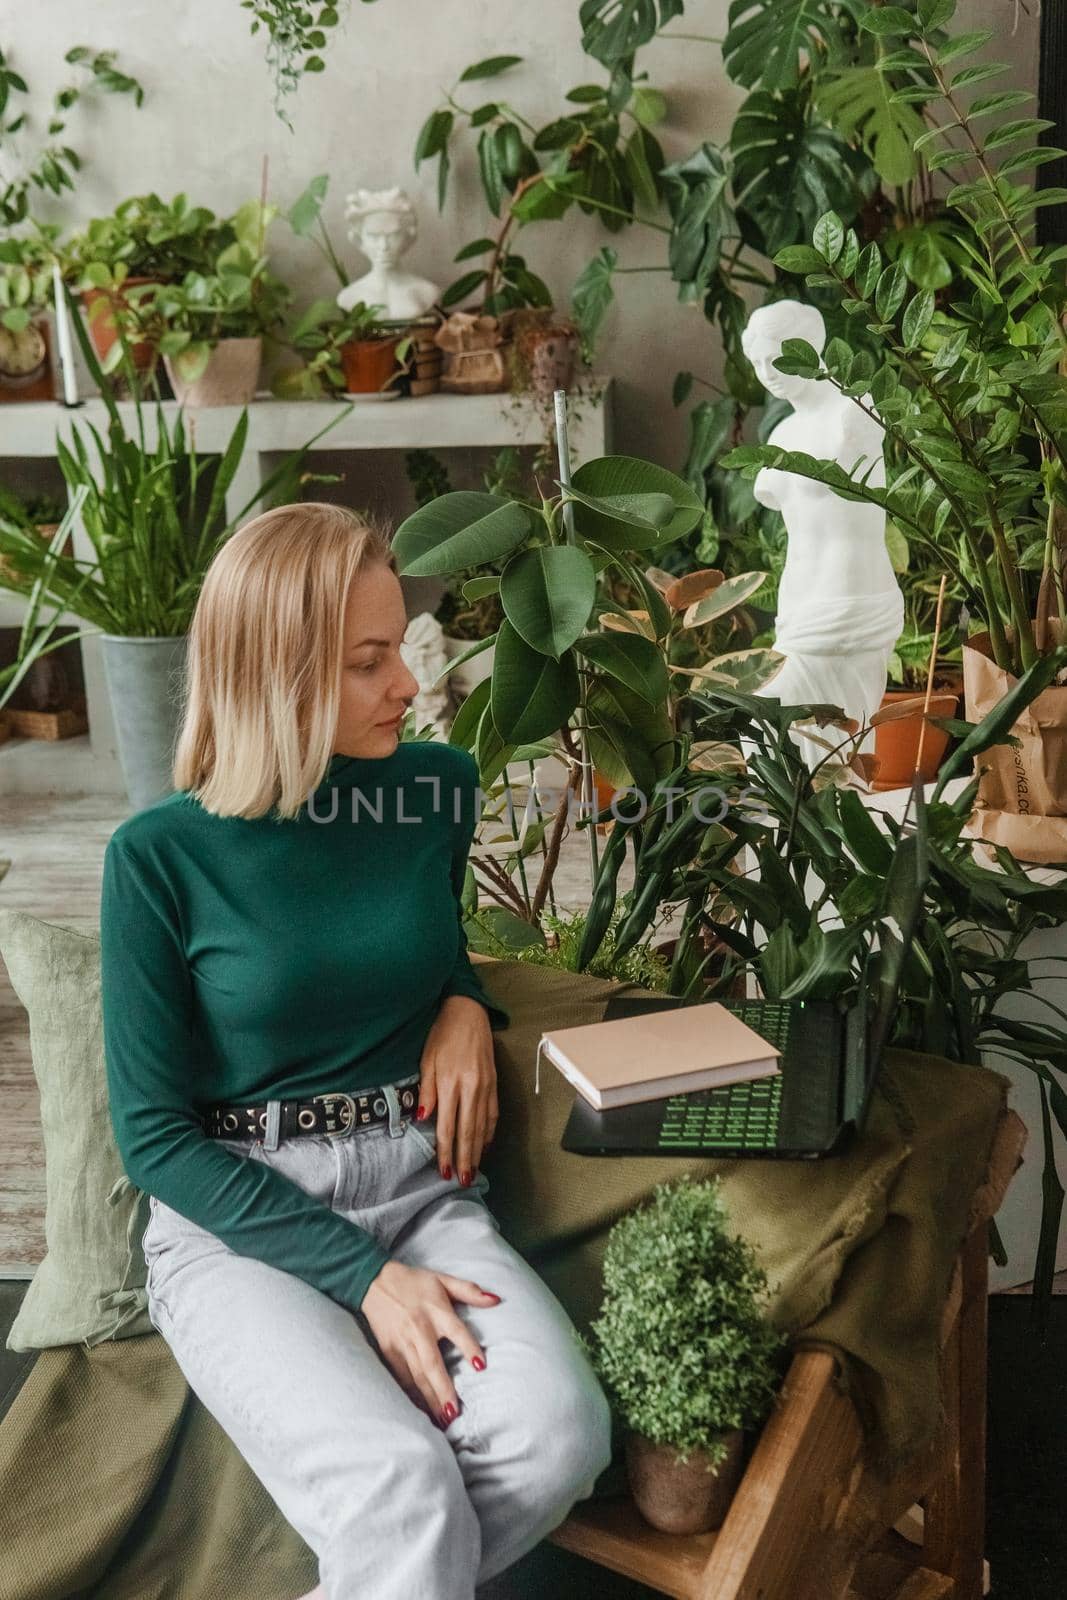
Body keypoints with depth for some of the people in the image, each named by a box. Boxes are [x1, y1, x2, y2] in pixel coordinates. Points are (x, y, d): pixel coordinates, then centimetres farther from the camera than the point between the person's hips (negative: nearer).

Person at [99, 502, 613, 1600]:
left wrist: (464, 1004, -2)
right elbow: (155, 1135, -7)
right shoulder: (163, 854, -10)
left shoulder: (441, 788, 1)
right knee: (404, 1491, -30)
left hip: (422, 1188, 4)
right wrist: (363, 1274, -16)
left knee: (559, 1438, -24)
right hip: (237, 1221, -4)